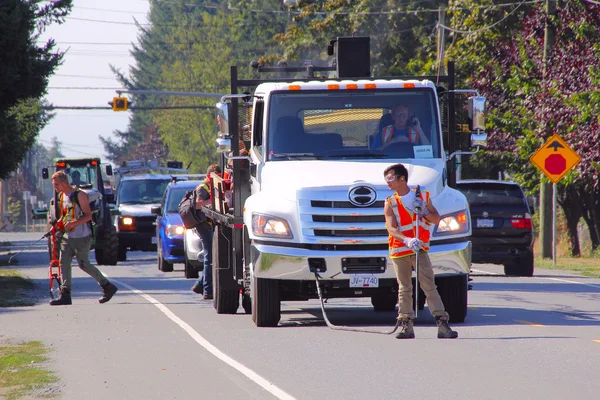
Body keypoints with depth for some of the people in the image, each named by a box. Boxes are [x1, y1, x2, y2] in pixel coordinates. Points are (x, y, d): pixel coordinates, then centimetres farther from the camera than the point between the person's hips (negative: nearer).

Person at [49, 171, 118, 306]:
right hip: (68, 237, 8)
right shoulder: (61, 196, 10)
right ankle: (65, 294, -3)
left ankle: (108, 287, 11)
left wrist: (74, 223, -30)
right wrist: (59, 223, 2)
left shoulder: (79, 195, -14)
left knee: (84, 265, -4)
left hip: (81, 237, -8)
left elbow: (88, 216, -17)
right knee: (64, 263, -2)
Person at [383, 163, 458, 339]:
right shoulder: (390, 203, 2)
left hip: (420, 249, 0)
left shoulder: (423, 197, 7)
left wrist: (425, 211, -10)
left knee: (429, 286, -6)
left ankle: (442, 324, -9)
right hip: (399, 251, 0)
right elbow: (391, 228, -11)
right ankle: (406, 325, 9)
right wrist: (407, 240, -28)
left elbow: (437, 219, 10)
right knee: (404, 289, 4)